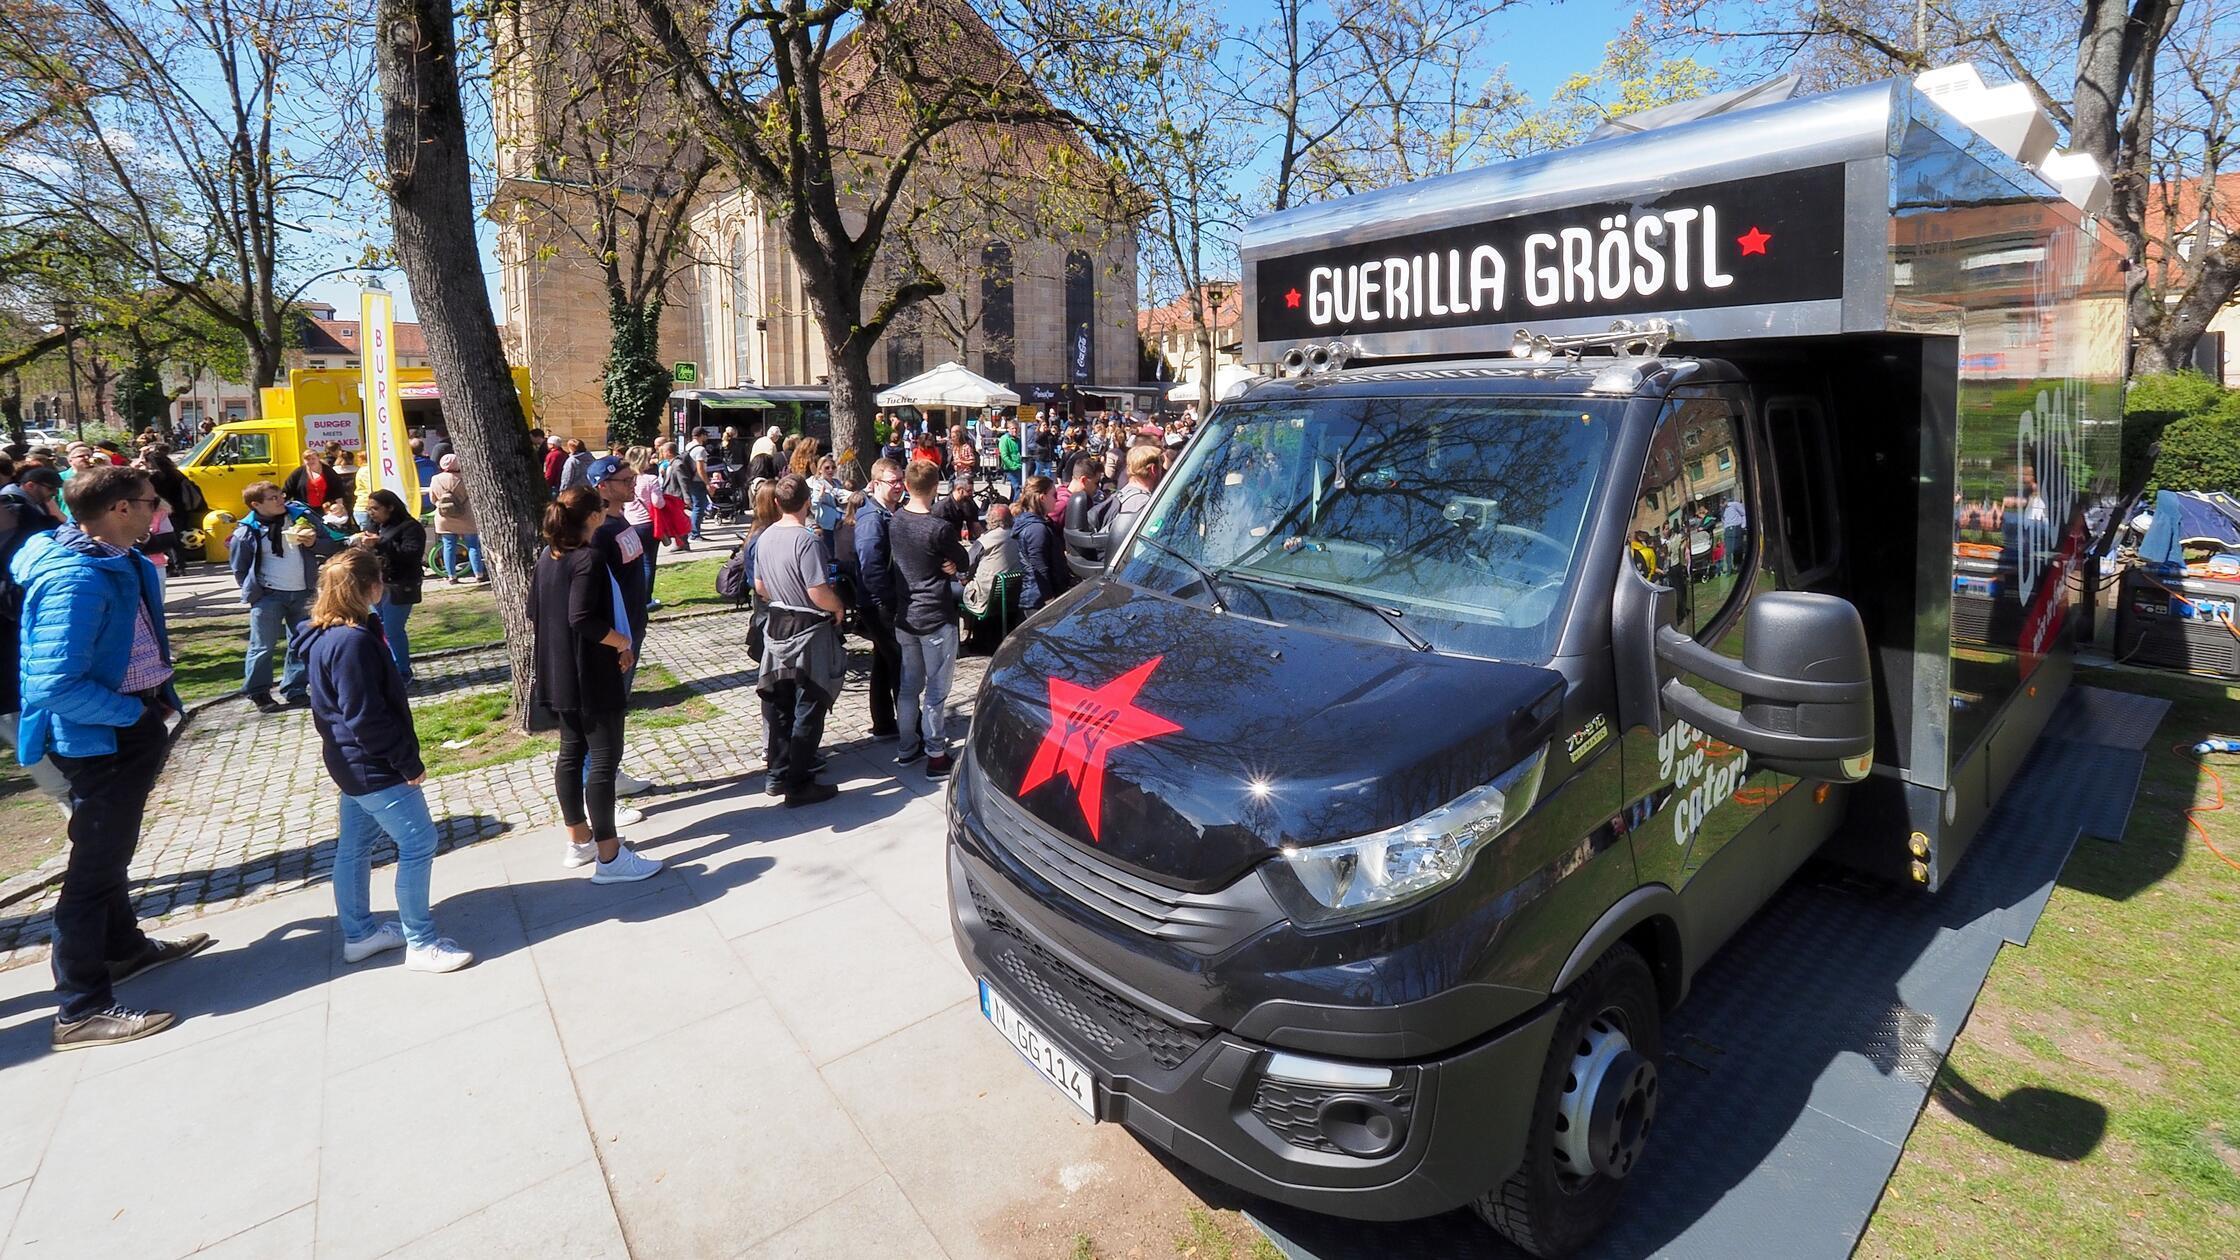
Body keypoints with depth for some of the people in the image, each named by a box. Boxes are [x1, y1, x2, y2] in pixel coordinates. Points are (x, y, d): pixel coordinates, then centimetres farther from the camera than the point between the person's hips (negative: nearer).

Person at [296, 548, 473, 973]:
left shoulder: (324, 635, 7)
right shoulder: (354, 641, -24)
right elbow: (367, 718, -24)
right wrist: (409, 763, -17)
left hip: (353, 762, 11)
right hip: (375, 767, -11)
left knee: (354, 846, 18)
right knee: (418, 842, -5)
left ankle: (358, 934, 31)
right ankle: (421, 943, 3)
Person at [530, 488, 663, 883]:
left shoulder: (548, 555, 8)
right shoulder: (588, 559, -19)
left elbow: (534, 610, 14)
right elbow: (583, 619, -28)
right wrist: (622, 643, -15)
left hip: (560, 673, 9)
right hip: (592, 675, -9)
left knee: (571, 753, 16)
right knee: (604, 758, -4)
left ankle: (579, 840, 28)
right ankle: (609, 857, 1)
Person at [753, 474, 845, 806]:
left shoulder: (765, 537, 3)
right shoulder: (806, 540, -21)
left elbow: (760, 587, 12)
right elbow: (819, 593, -25)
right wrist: (839, 607, -6)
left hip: (777, 626, 8)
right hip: (808, 631, -8)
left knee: (778, 705, 16)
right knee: (808, 710, 2)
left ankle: (777, 775, 27)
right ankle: (799, 785, 8)